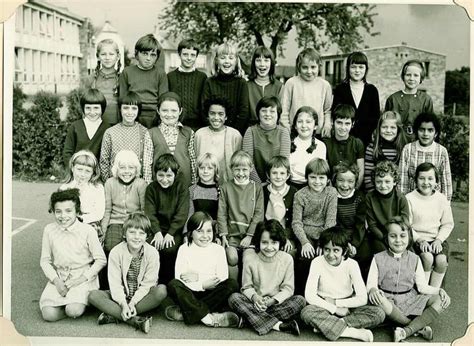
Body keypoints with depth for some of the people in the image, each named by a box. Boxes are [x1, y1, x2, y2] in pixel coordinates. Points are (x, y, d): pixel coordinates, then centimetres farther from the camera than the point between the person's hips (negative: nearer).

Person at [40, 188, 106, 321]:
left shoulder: (87, 230, -9)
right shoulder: (49, 230, 0)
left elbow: (101, 260, -3)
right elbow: (45, 260, 6)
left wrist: (83, 278, -12)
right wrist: (56, 280, -9)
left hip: (83, 278, -3)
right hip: (59, 278, 3)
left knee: (74, 310, -27)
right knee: (48, 314, -19)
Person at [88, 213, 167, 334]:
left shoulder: (152, 253, -11)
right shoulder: (116, 252, -11)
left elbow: (148, 284, -12)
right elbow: (115, 283, -14)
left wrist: (133, 302, -23)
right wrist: (123, 304, -27)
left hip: (141, 296, -1)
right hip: (121, 296, 1)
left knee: (162, 290, -31)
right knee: (93, 296, -24)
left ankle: (114, 316, -30)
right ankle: (134, 320, -34)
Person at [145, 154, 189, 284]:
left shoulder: (181, 187, -3)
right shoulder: (151, 188, 4)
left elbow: (181, 213, -9)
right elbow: (150, 213, -3)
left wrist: (171, 233, -16)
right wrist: (157, 232, -17)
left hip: (175, 230, -2)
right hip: (157, 228, 2)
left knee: (170, 249, -27)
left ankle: (167, 282, -6)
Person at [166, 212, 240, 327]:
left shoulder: (218, 249, 5)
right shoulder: (184, 249, 2)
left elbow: (223, 278, -6)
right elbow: (179, 278, -9)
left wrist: (198, 277, -14)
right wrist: (202, 285, -18)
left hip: (211, 295, 1)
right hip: (190, 294, -1)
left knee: (233, 284, -25)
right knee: (173, 285, -29)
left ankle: (184, 311, -27)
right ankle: (209, 318, -35)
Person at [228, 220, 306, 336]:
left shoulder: (287, 259, -3)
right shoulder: (250, 257, -4)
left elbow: (288, 288, -2)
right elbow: (247, 286, -1)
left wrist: (272, 301, -20)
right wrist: (255, 297, -23)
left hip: (277, 303, 0)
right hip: (256, 303, 0)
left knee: (300, 300, -26)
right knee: (234, 298, -29)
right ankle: (278, 325, -35)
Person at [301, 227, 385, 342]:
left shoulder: (351, 264, -11)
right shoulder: (317, 262, -12)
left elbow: (362, 298, -16)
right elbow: (309, 295, -19)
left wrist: (335, 302, -15)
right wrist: (335, 309, -22)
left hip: (347, 307, 2)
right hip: (325, 307, -1)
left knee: (379, 313, -23)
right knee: (306, 312, -35)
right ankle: (355, 332, -32)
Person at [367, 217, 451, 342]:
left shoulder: (414, 259, 8)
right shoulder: (378, 259, 1)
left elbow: (422, 286, 5)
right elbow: (371, 283, -3)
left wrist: (439, 290, -12)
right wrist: (372, 290, -27)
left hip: (409, 300, 3)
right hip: (388, 300, -3)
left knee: (442, 300, -18)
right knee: (378, 300, -39)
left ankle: (406, 331, -31)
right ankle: (419, 327, -22)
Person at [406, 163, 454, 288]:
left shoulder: (441, 199, 6)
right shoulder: (409, 199, -3)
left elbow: (448, 224, 8)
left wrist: (439, 240, -8)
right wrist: (419, 240, -16)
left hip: (437, 239, 3)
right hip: (417, 239, -2)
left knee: (442, 260, -24)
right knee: (427, 258, -29)